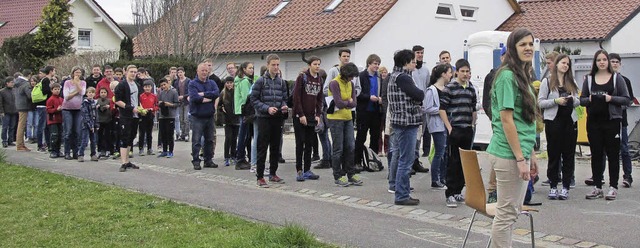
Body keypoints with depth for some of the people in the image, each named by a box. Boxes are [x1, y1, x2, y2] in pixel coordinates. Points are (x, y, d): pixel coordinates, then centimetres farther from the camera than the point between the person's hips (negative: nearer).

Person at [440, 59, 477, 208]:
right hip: (455, 130, -6)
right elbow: (442, 109, -8)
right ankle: (450, 194, 0)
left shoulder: (471, 88, 12)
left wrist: (473, 125, 14)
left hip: (468, 131, 6)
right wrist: (449, 128, -11)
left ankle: (458, 192, 19)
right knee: (453, 163, -5)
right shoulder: (449, 88, -5)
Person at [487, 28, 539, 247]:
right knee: (507, 213, -3)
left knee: (512, 211, 15)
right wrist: (520, 158, -18)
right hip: (509, 154, -9)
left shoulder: (524, 76, 16)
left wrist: (531, 155, 18)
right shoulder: (507, 76, -12)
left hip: (521, 152, 10)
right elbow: (506, 119, -17)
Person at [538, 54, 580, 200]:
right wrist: (556, 101, -16)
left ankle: (566, 187, 7)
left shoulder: (572, 82, 15)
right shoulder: (547, 81, 3)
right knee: (554, 154, 1)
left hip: (570, 121, 4)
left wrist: (573, 99, -6)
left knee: (569, 154, 2)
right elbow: (540, 102, -3)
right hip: (553, 121, -3)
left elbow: (578, 102, 16)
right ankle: (553, 187, 8)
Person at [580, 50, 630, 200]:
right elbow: (581, 100, 10)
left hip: (612, 120, -2)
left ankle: (613, 187, 7)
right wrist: (589, 99, -10)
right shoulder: (589, 79, 9)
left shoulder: (617, 78, 3)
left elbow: (626, 100, -1)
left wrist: (611, 98, -15)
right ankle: (597, 187, 14)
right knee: (596, 154, 6)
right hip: (594, 121, 3)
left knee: (613, 154, 0)